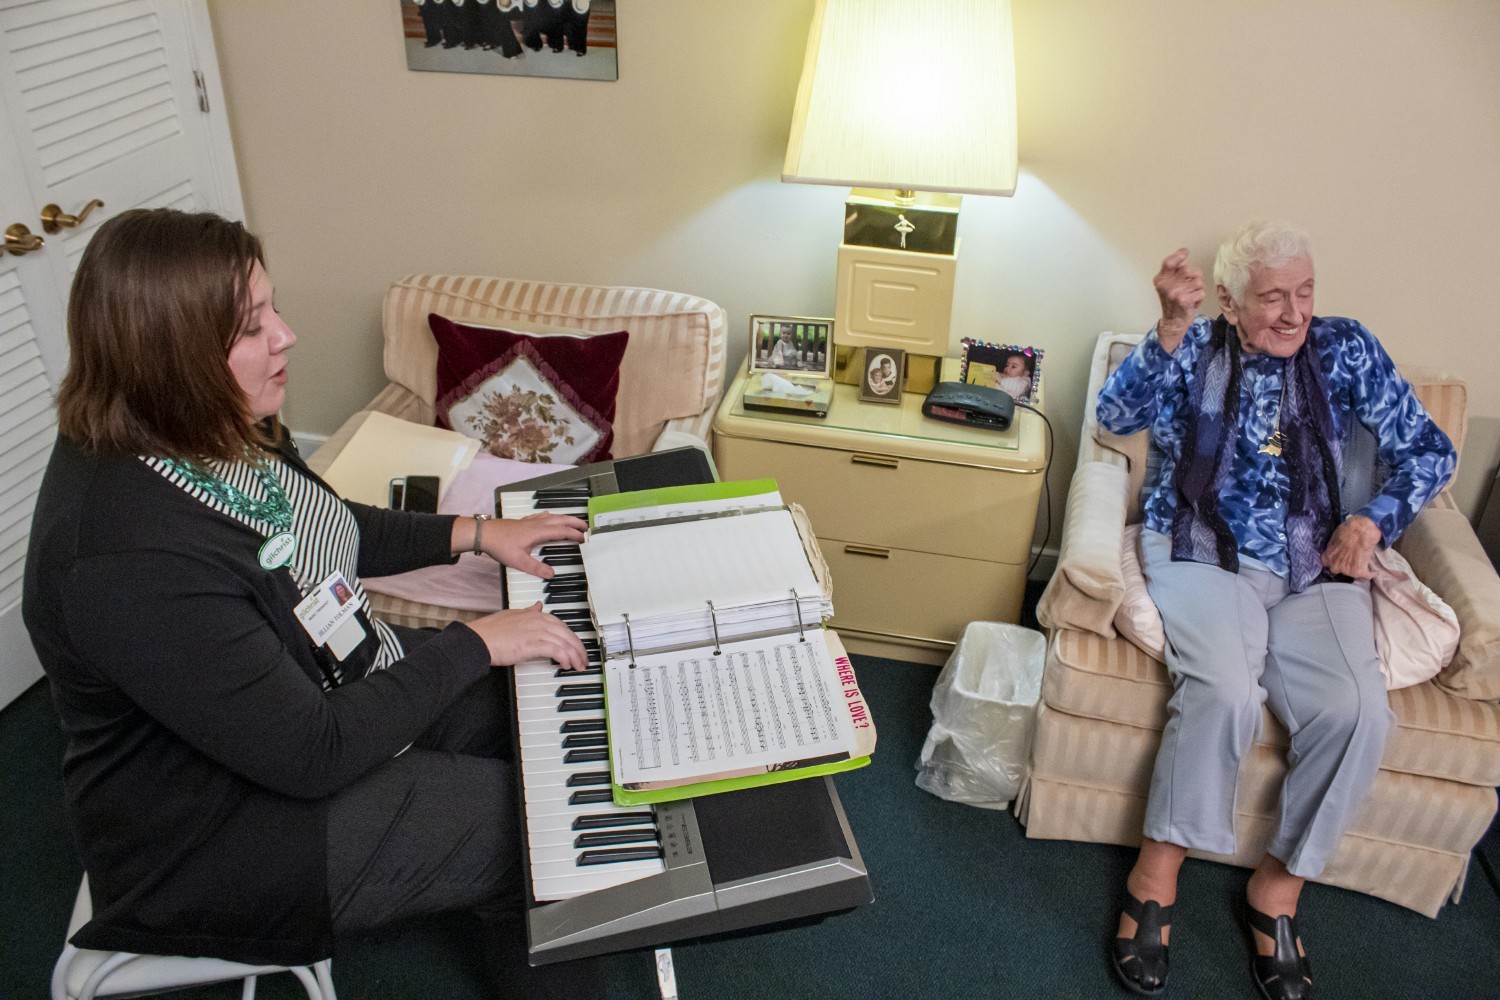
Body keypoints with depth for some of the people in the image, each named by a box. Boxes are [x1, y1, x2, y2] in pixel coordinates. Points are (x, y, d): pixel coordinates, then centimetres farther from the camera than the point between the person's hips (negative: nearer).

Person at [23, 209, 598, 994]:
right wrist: (475, 644, -25)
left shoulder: (215, 432, -7)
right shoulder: (130, 558, -36)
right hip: (221, 835, -9)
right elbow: (312, 753, -32)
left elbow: (326, 531, 12)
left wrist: (476, 533, 4)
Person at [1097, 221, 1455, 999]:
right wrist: (1172, 330, -26)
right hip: (1203, 553, -3)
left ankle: (1279, 884, -2)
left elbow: (1427, 450, 10)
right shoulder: (1192, 351, 4)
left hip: (1315, 566, 3)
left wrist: (1371, 519, -7)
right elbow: (1117, 416, -14)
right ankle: (1158, 869, -13)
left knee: (1359, 711, -22)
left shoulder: (1345, 350, 9)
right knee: (1225, 690, -31)